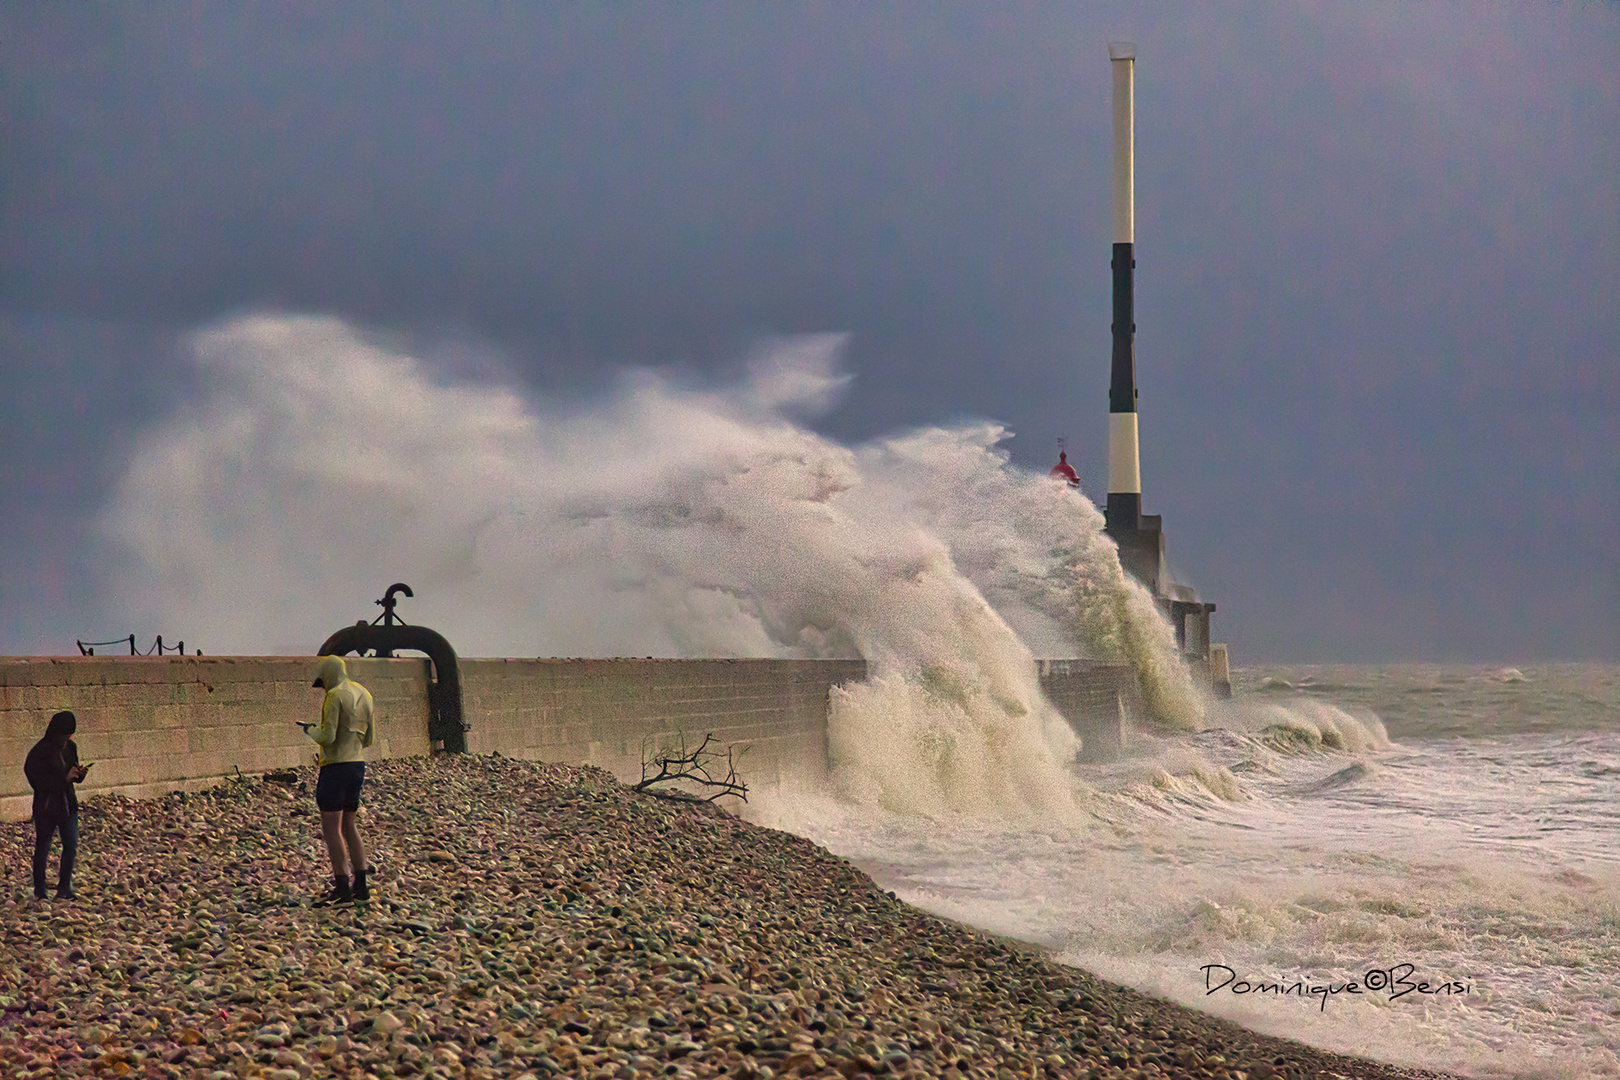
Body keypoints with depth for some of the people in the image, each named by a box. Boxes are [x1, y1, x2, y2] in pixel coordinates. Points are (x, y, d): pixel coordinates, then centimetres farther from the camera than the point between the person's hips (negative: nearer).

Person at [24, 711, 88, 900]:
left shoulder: (70, 747, 6)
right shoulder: (41, 751, -15)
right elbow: (39, 782, -17)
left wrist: (80, 773, -5)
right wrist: (64, 779, -22)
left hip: (68, 804, 6)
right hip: (46, 806, -6)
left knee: (71, 845, 2)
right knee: (42, 848, 4)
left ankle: (64, 888, 13)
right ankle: (39, 891, 15)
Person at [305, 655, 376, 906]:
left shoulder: (334, 696, -13)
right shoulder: (363, 695, 13)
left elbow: (327, 737, -18)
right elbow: (368, 738, 16)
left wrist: (310, 730, 1)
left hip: (336, 766, -8)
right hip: (358, 764, 8)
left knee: (330, 829, -6)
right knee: (348, 826, 15)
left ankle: (341, 887, -10)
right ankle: (361, 885, 11)